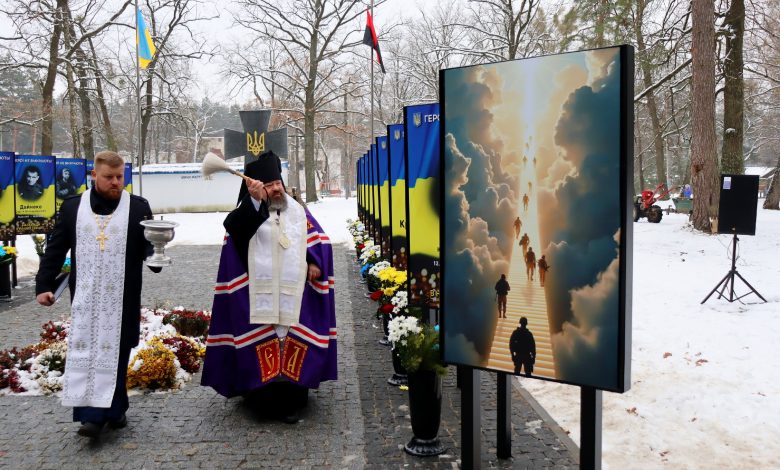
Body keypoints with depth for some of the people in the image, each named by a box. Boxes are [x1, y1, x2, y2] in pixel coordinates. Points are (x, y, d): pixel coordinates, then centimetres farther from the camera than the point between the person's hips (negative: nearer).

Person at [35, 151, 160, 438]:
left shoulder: (138, 207, 0)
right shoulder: (72, 207, 6)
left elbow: (150, 244, -2)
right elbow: (55, 249, 7)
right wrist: (43, 285, 1)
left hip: (121, 298, -1)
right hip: (85, 296, 2)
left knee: (116, 353, 4)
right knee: (86, 351, 0)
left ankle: (110, 411, 11)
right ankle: (93, 413, 4)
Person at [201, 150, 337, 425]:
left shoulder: (297, 211, 14)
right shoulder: (248, 212, 2)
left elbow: (318, 239, 17)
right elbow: (234, 226, -21)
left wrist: (315, 262, -1)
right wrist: (254, 200, -36)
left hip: (294, 294, 3)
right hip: (259, 295, -3)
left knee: (294, 343, 3)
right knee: (263, 343, -4)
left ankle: (292, 398, 12)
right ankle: (264, 398, 8)